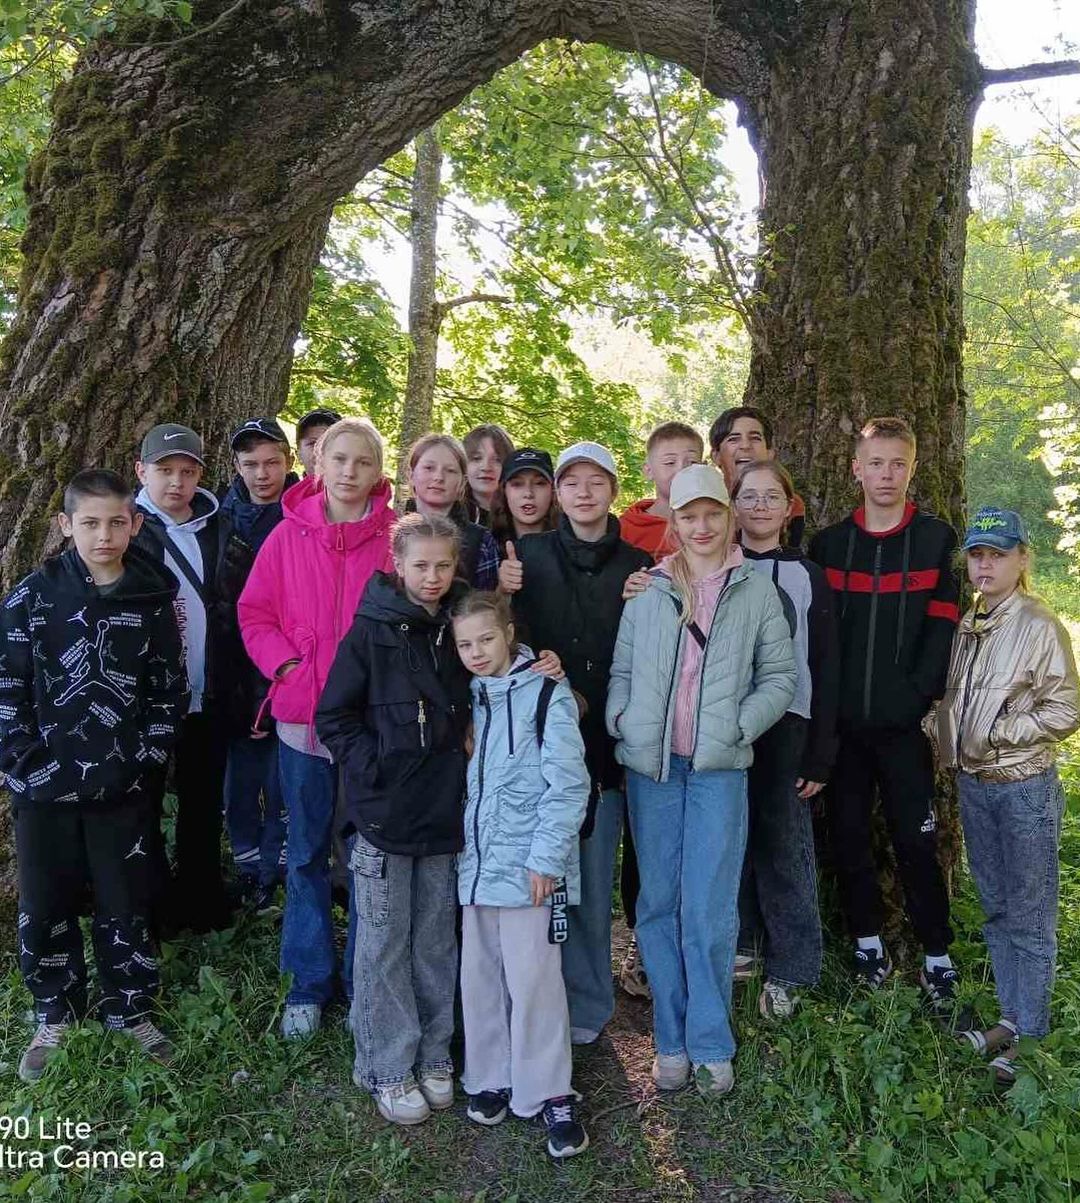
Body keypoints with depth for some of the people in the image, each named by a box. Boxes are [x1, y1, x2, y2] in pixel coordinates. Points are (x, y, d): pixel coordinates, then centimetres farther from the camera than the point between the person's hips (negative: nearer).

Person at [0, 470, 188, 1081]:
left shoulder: (154, 601, -2)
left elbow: (170, 691, 3)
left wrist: (144, 759, -5)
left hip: (123, 791, 0)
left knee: (127, 907, 10)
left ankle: (132, 1012, 28)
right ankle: (55, 1016, 32)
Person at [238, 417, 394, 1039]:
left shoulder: (396, 537, -4)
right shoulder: (289, 534, 1)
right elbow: (255, 612, 5)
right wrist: (287, 665, -8)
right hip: (302, 716, 2)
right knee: (308, 853, 13)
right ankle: (310, 982, 28)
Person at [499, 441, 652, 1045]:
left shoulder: (638, 566, 6)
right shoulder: (529, 554, 3)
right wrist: (502, 592, -17)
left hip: (603, 743, 1)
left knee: (593, 876, 7)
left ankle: (587, 1004, 24)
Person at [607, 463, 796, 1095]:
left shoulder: (758, 592, 4)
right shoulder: (647, 594, 8)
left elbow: (780, 678, 4)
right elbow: (621, 672, 12)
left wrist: (737, 726, -8)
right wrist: (620, 719, -6)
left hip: (719, 768, -2)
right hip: (650, 765, 2)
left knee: (709, 910, -2)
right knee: (658, 905, 8)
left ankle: (711, 1044, 15)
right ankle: (672, 1040, 21)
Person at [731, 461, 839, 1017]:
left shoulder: (809, 576, 5)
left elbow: (826, 668, 3)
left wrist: (820, 755, -3)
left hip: (786, 728, -1)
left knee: (784, 845, -1)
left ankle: (787, 970, 10)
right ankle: (738, 945, 23)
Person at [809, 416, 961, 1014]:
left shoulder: (937, 539, 2)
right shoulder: (829, 543, 7)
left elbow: (941, 628, -3)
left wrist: (918, 696, -12)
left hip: (905, 722, -2)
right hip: (843, 721, 2)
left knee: (916, 840, 3)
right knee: (848, 833, 9)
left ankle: (937, 958, 17)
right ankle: (867, 941, 26)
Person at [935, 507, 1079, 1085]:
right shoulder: (966, 626, 8)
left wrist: (998, 734, -16)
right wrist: (950, 739, 2)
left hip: (1025, 786, -6)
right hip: (973, 783, 7)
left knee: (1029, 915, 2)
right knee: (997, 907, 15)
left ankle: (1029, 1036, 12)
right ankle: (1011, 1017, 27)